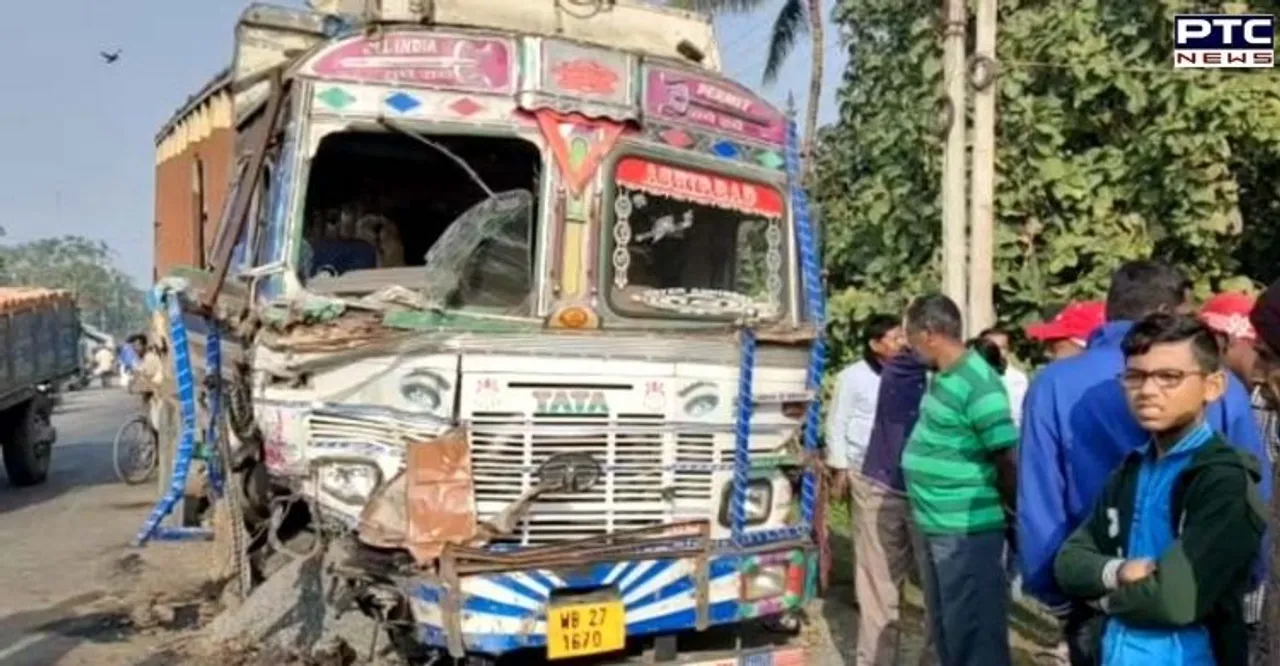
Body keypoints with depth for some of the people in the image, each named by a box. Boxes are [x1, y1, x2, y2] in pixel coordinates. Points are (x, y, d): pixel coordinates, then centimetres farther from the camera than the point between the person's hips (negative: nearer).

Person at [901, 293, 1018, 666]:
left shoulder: (978, 383, -20)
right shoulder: (943, 377, 7)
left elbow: (1007, 462, -18)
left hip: (967, 533, -9)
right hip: (936, 528, 9)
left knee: (973, 634, 2)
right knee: (946, 627, 22)